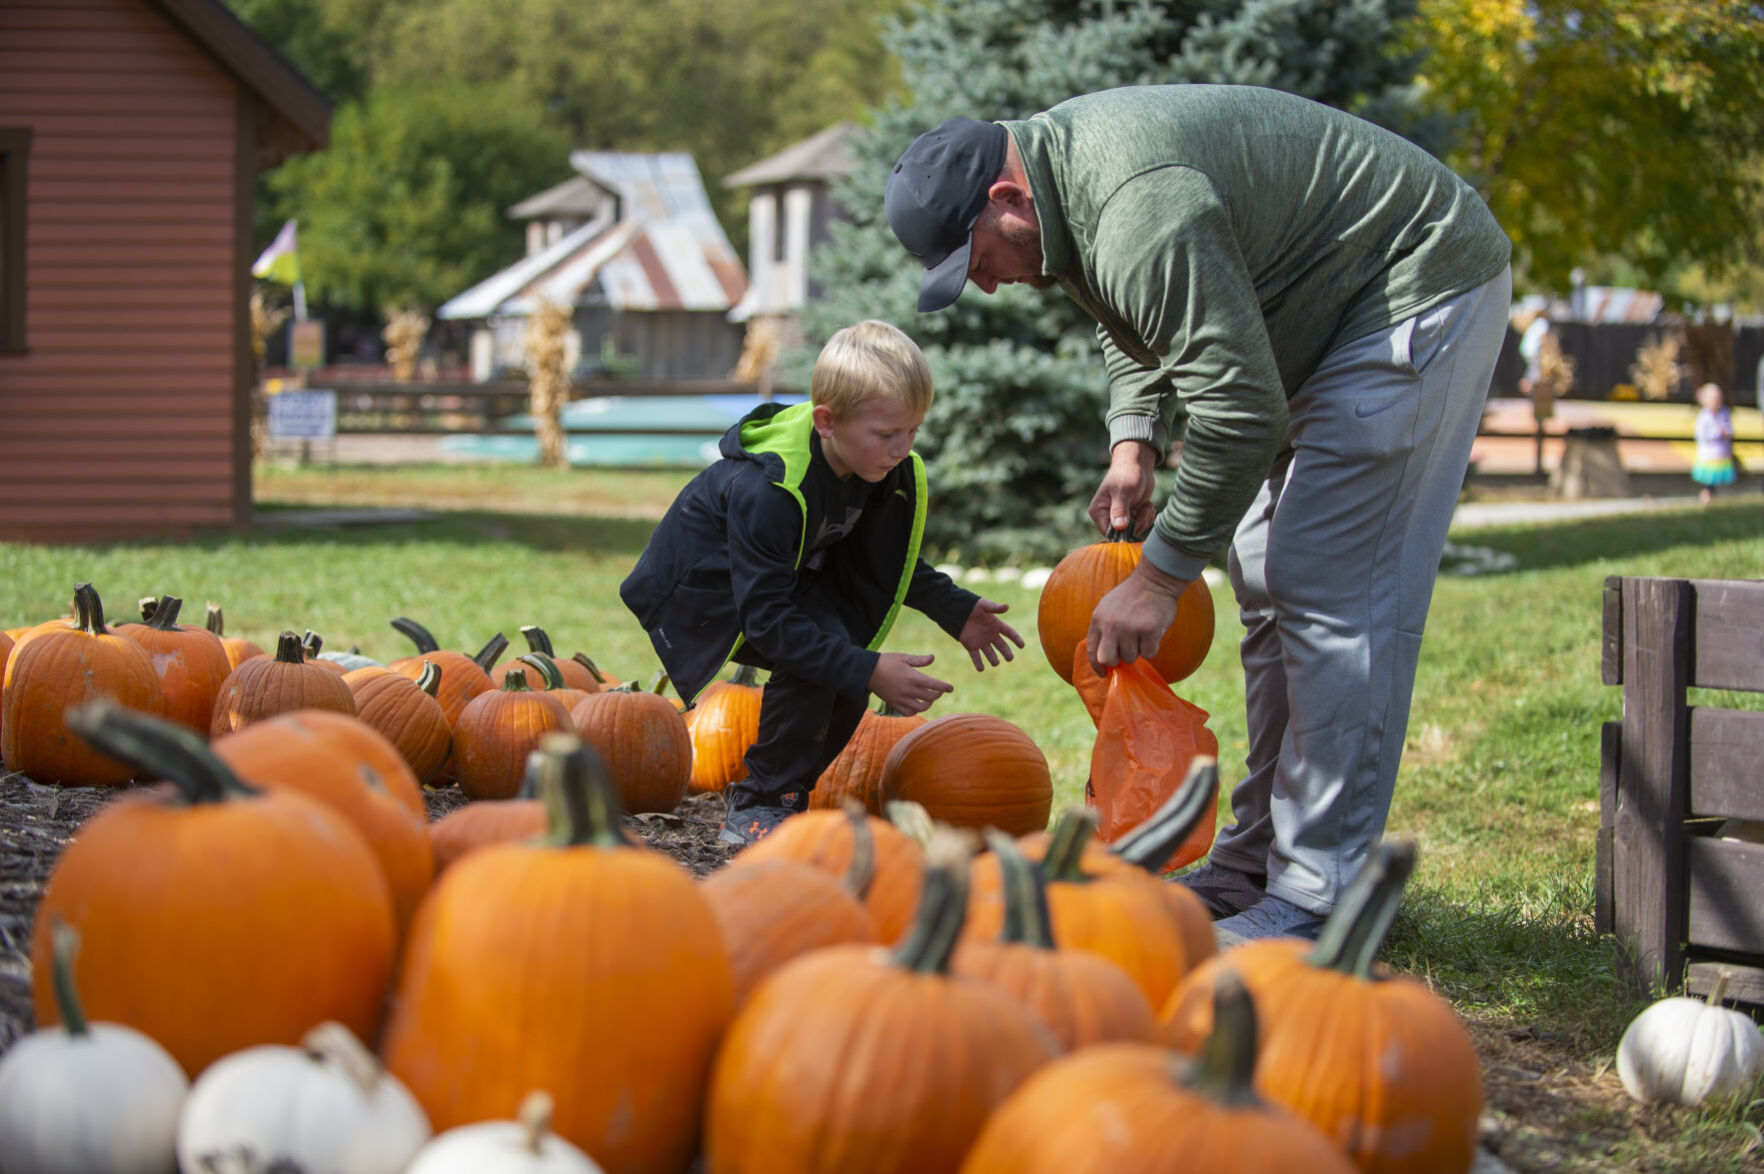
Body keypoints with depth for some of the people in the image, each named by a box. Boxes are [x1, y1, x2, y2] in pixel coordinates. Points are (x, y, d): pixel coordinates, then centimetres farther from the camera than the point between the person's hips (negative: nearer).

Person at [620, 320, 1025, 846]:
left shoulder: (892, 470, -14)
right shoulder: (764, 491, -38)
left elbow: (885, 560, 8)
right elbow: (766, 620, -37)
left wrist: (955, 610, 1)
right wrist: (867, 672, -41)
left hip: (789, 575, 8)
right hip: (704, 581, -8)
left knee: (849, 672, -8)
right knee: (821, 649, -28)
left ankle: (759, 802, 8)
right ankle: (762, 805, -15)